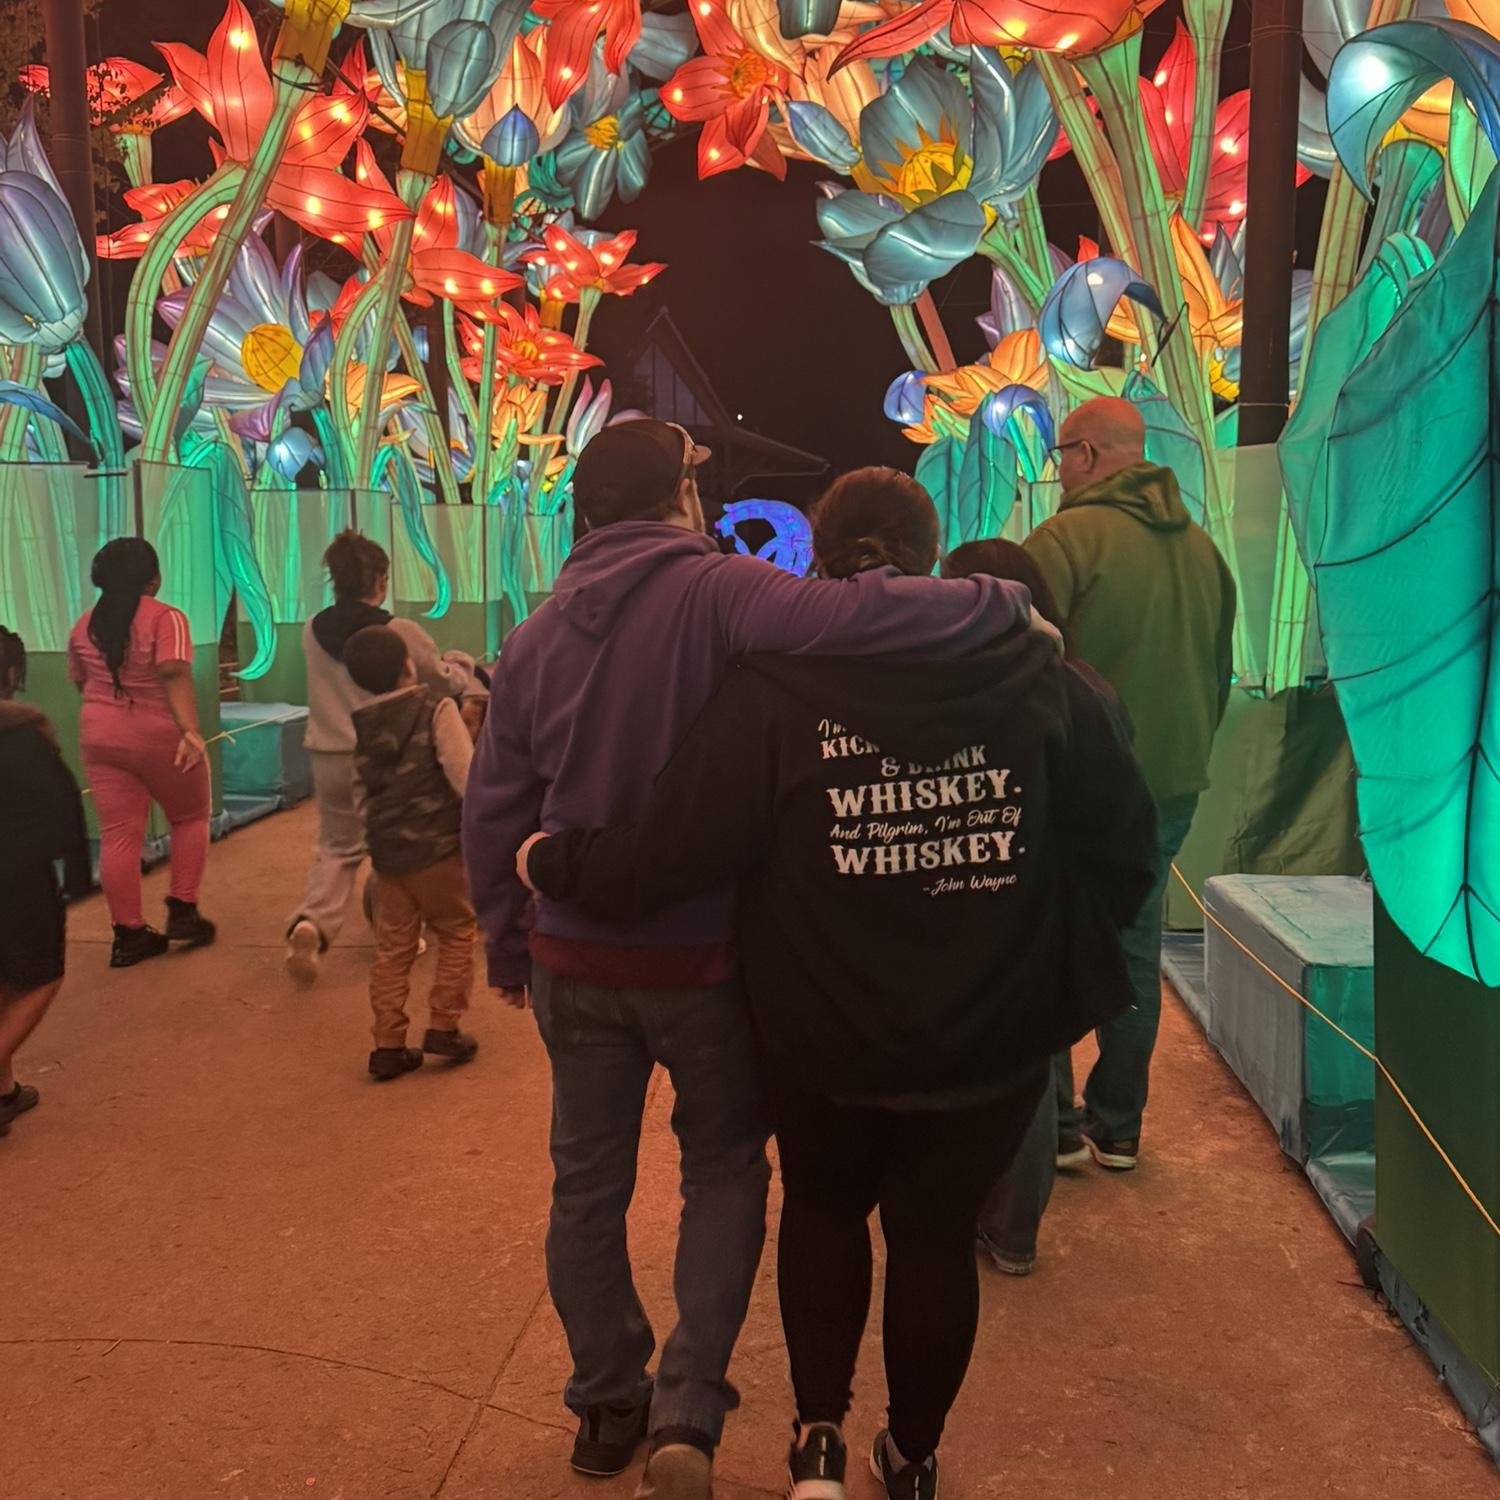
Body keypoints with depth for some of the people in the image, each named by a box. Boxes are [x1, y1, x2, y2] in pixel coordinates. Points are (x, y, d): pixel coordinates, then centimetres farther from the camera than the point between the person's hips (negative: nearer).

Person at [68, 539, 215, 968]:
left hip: (100, 737, 5)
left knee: (119, 835, 5)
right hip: (159, 736, -5)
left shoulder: (85, 625, 8)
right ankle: (182, 912, 12)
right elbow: (175, 675, -24)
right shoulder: (165, 618, -10)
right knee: (190, 818, 15)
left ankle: (128, 934, 9)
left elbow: (79, 680, 19)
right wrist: (190, 730, -32)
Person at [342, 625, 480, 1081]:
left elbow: (360, 794, 13)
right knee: (457, 933, 12)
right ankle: (443, 1027, 10)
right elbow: (466, 778, -12)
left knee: (393, 947, 11)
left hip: (386, 850, 5)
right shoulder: (435, 709, -9)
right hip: (437, 847, -5)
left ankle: (388, 1046, 11)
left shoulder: (359, 726, 7)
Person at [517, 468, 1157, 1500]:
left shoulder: (774, 690, -16)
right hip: (994, 1040, 1)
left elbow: (670, 856, -16)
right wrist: (1081, 983, 8)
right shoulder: (1030, 671, -9)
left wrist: (551, 863, 1)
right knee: (939, 1235, 22)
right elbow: (1121, 837, -6)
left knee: (824, 1210, 28)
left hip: (829, 1043, -1)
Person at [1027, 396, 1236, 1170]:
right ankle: (1117, 1126, 23)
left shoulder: (1066, 537, -13)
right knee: (1134, 948, 15)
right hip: (1170, 786, 6)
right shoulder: (1201, 547, 9)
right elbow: (1219, 673, 15)